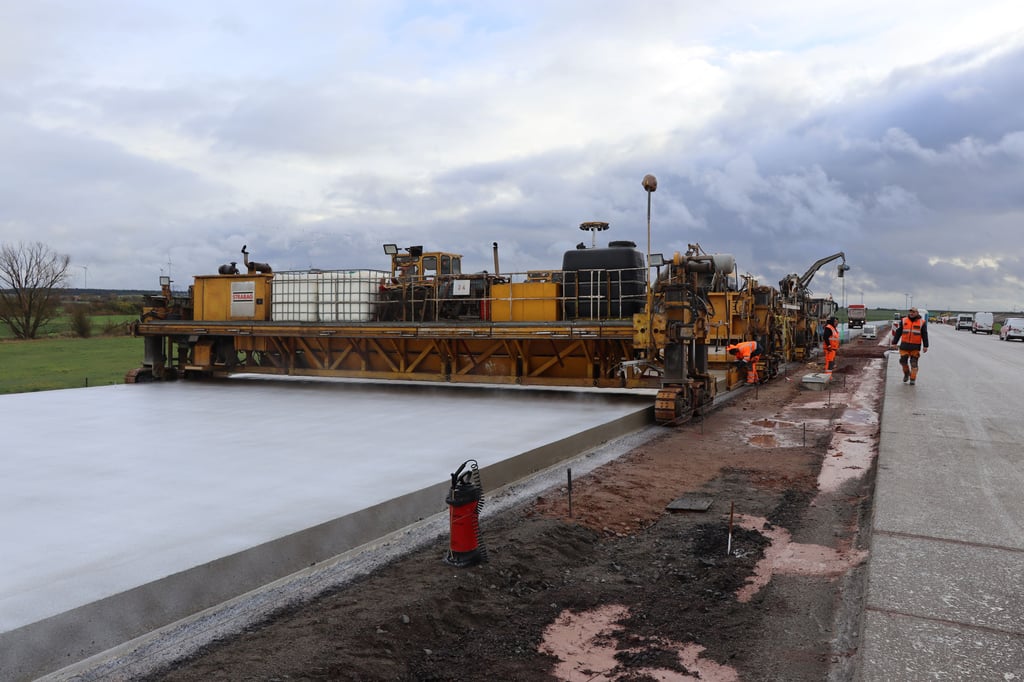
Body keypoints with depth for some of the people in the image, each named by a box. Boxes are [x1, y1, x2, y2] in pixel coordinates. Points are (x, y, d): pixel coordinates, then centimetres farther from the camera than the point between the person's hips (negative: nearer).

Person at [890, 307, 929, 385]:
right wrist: (894, 342, 6)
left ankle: (913, 379, 7)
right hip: (904, 345, 2)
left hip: (915, 347, -2)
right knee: (903, 361, 2)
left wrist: (925, 346, -4)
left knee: (914, 363, 0)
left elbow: (925, 335, 1)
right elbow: (898, 333, 8)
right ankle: (906, 374, 28)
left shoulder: (922, 322, 0)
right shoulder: (904, 321, 6)